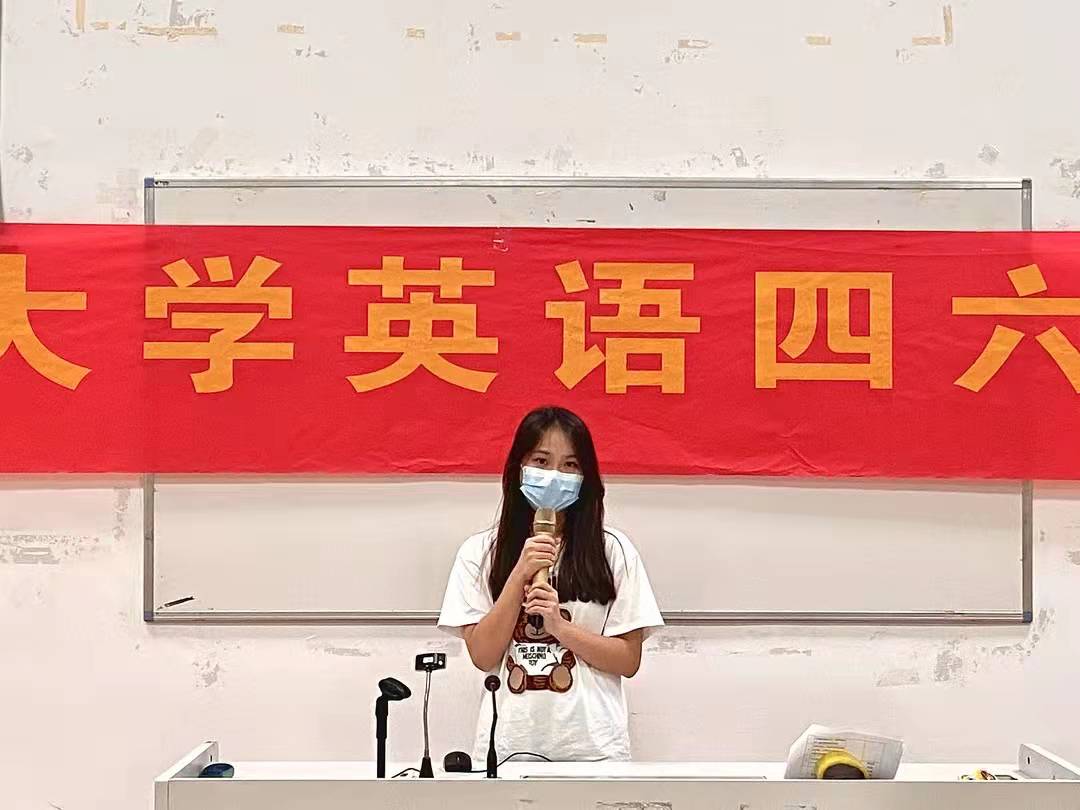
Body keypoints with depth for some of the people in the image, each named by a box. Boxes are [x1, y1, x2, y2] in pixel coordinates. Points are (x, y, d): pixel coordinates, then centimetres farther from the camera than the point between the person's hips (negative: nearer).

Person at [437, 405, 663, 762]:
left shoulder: (613, 550, -1)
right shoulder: (479, 552, 0)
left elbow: (629, 660, -2)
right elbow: (483, 656, -5)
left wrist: (559, 625, -16)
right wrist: (520, 575, -14)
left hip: (592, 746, 0)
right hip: (507, 744, 0)